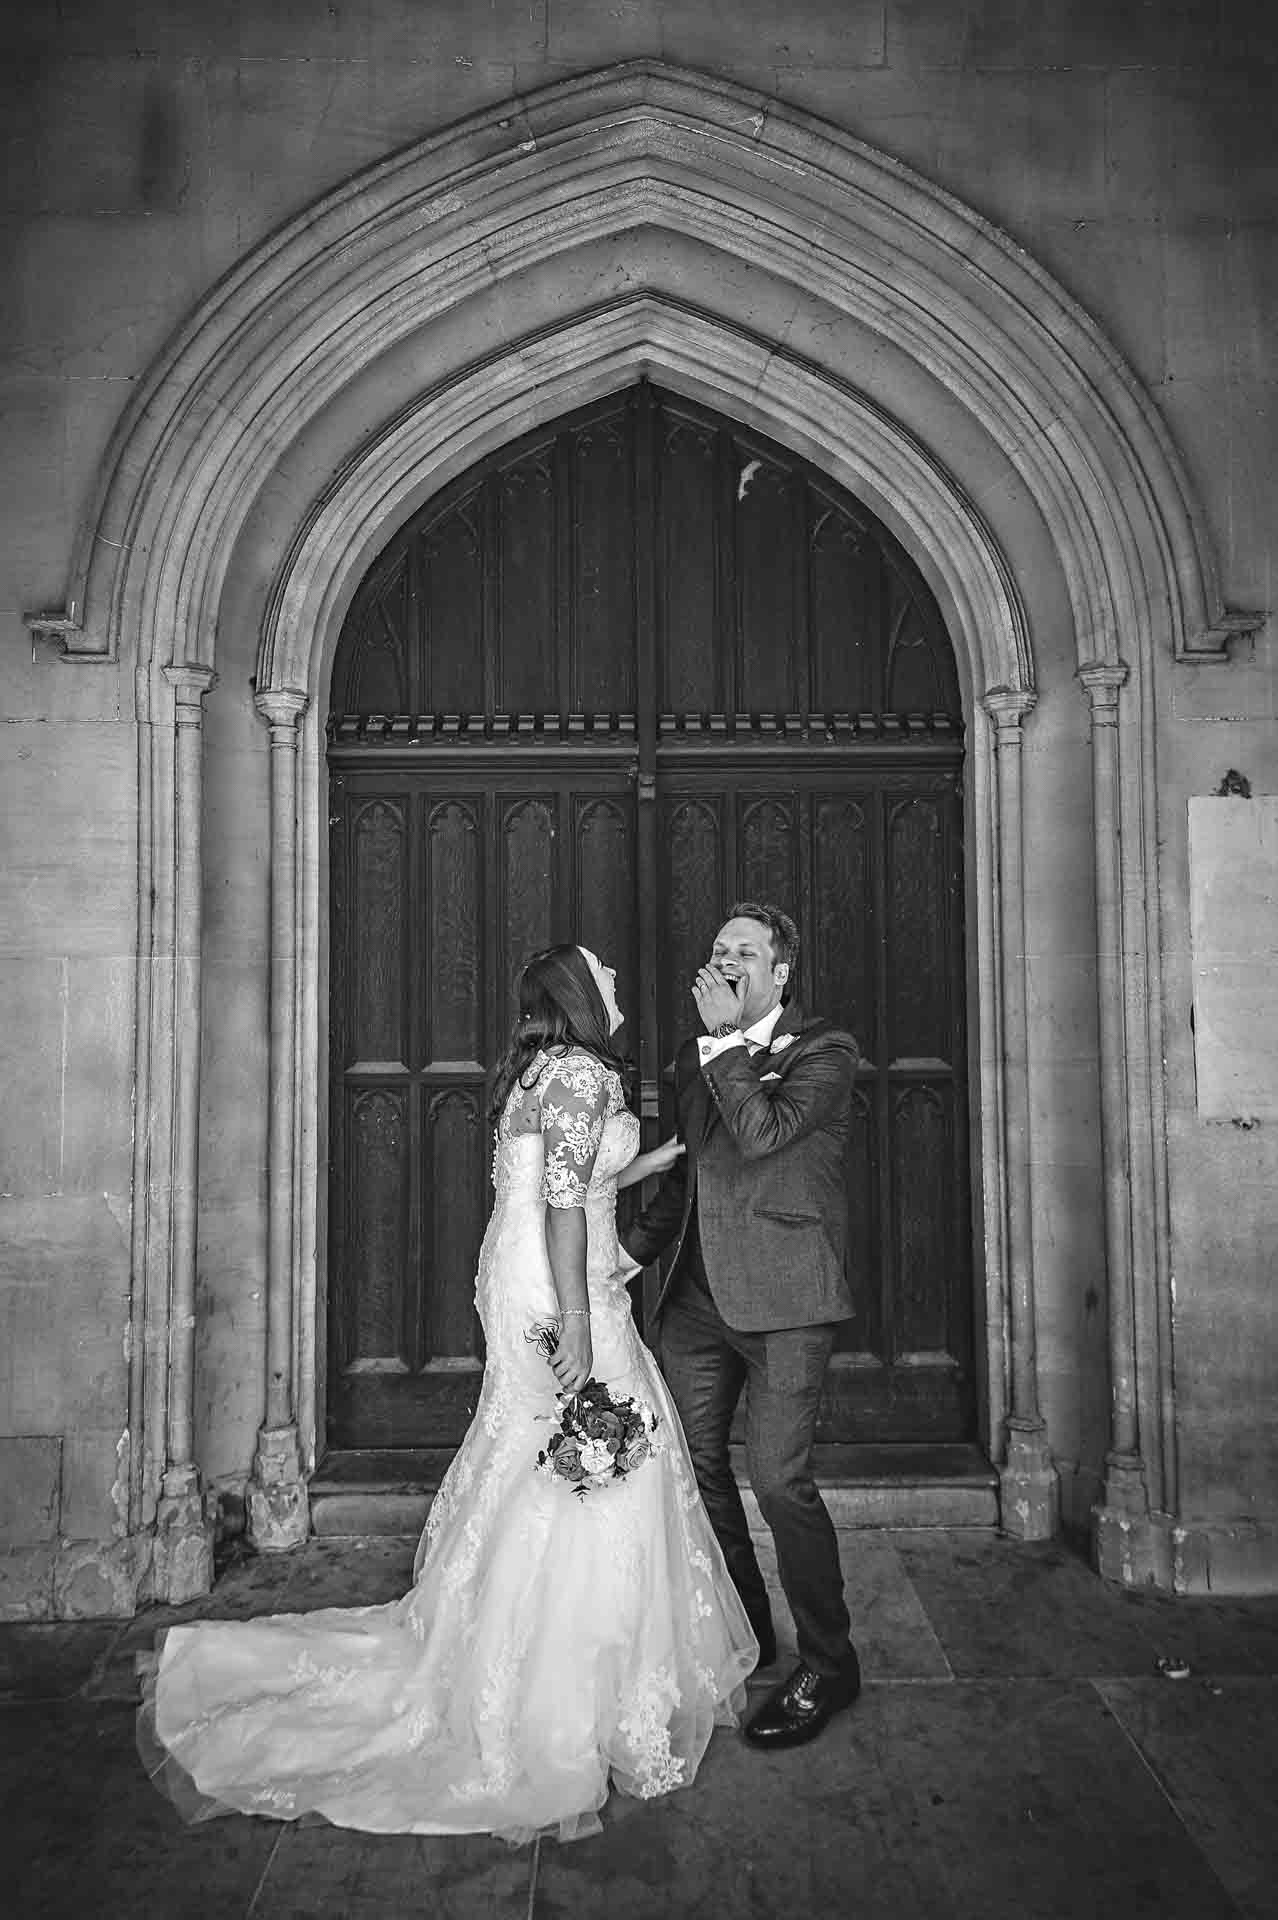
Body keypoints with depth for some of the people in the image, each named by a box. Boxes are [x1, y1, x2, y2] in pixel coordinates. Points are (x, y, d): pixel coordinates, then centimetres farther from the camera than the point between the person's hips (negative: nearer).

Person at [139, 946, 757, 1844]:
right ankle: (564, 1724, 11)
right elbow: (563, 1201, -23)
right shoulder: (585, 1073, -15)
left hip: (526, 1295, 10)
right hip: (561, 1300, -10)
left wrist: (645, 1165, 26)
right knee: (583, 1488, -1)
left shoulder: (535, 1072, 15)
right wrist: (576, 1324, -23)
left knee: (534, 1484, 18)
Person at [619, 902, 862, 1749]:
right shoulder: (697, 1056, 14)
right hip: (698, 1297, 7)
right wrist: (636, 1247, 10)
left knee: (780, 1479, -7)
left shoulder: (825, 1050, -6)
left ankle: (829, 1667, 13)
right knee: (696, 1466, 13)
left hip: (784, 1299, -7)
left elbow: (762, 1133, -23)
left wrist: (725, 1036, -16)